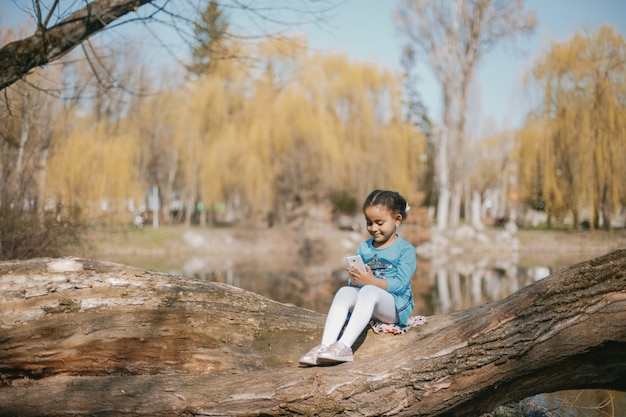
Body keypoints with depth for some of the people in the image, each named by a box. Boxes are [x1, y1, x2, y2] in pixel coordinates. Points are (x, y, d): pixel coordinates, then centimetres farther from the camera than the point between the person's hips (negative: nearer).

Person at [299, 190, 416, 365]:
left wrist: (371, 281, -28)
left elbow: (400, 284, -15)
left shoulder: (406, 250, -2)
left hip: (396, 306, -5)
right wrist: (354, 280, -16)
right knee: (344, 292, -24)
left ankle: (344, 346, -48)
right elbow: (354, 282, 9)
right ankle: (326, 345, -39)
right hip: (367, 304, 5)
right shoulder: (364, 247, 15)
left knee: (369, 291, -34)